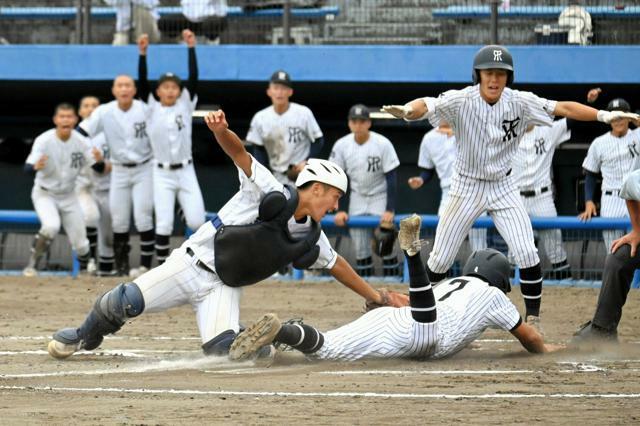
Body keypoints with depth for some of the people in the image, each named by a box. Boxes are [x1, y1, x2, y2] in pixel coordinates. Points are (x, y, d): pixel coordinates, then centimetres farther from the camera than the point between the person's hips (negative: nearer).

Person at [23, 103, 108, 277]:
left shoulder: (81, 142, -12)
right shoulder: (44, 141, -21)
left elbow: (99, 169, -12)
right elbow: (27, 168, -29)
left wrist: (99, 161, -36)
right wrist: (36, 166, -53)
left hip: (68, 197, 3)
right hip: (45, 194, -3)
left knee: (80, 243, 2)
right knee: (51, 226, -31)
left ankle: (85, 271, 31)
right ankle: (32, 265, -14)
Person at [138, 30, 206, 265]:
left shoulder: (185, 105, 2)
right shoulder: (152, 108, 0)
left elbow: (194, 77, -7)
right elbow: (142, 82, -11)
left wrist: (191, 47, -15)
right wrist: (142, 53, -22)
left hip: (186, 171, 1)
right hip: (162, 174, -1)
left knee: (196, 222, -7)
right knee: (164, 224, -5)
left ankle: (185, 207, 28)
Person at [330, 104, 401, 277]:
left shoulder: (382, 144, -17)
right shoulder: (341, 145, -9)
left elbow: (392, 178, -14)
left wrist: (389, 210, -20)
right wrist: (338, 210, -10)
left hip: (380, 196, -3)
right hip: (357, 197, 3)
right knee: (360, 249, 1)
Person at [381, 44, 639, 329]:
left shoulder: (520, 102, -11)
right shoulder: (461, 101, -20)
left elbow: (563, 108, -13)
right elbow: (427, 105, -35)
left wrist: (603, 115, -26)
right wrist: (408, 110, -60)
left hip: (503, 187, 2)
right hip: (467, 188, -2)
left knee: (527, 254, -9)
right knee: (440, 260, 1)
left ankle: (533, 319, 6)